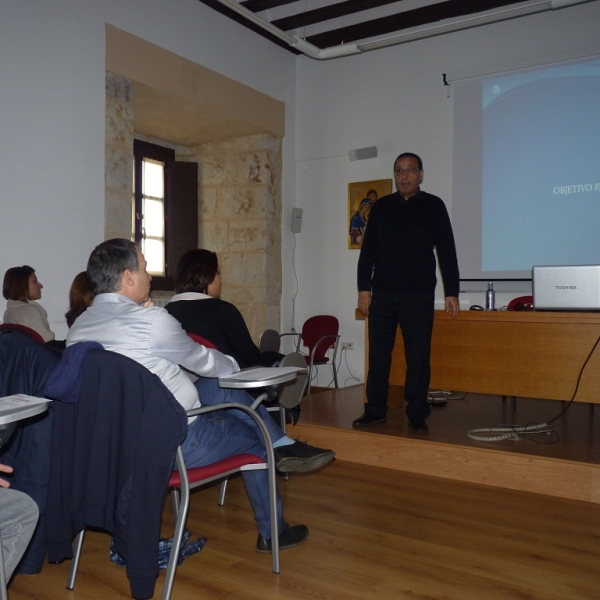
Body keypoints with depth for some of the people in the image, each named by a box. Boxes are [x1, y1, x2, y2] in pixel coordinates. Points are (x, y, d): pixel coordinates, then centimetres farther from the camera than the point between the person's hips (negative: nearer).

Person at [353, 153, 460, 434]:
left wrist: (451, 292, -3)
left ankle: (417, 414, 11)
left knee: (418, 355, 1)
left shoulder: (433, 206, 5)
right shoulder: (381, 207, 10)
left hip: (419, 294, -2)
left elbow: (446, 251, 2)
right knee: (378, 353, 5)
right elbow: (368, 250, 10)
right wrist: (364, 287, 2)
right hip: (382, 292, 2)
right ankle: (375, 409, 16)